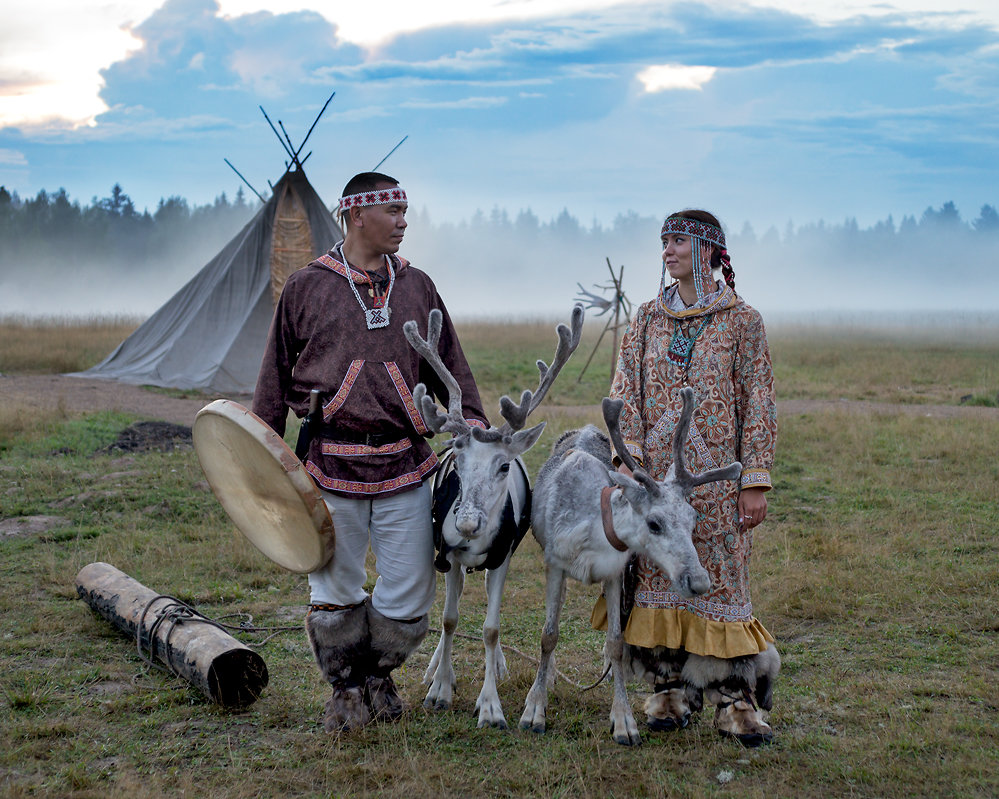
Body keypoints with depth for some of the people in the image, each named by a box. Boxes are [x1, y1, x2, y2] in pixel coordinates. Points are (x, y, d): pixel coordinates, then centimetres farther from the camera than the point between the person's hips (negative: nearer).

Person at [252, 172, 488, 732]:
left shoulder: (417, 288, 12)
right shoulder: (307, 288, 4)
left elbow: (450, 366, 17)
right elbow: (276, 378, 10)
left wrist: (472, 419, 5)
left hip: (406, 465, 2)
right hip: (331, 468, -2)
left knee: (410, 591, 3)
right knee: (336, 590, 5)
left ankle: (380, 673, 28)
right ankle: (347, 687, 24)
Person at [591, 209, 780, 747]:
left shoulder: (742, 321, 1)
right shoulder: (647, 320, 10)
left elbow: (759, 404, -1)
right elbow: (625, 394, 6)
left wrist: (756, 480, -7)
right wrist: (628, 461, -8)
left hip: (717, 478, -3)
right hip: (655, 476, 3)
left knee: (719, 578, -3)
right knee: (658, 576, 4)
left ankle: (735, 700, 4)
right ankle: (671, 688, 16)